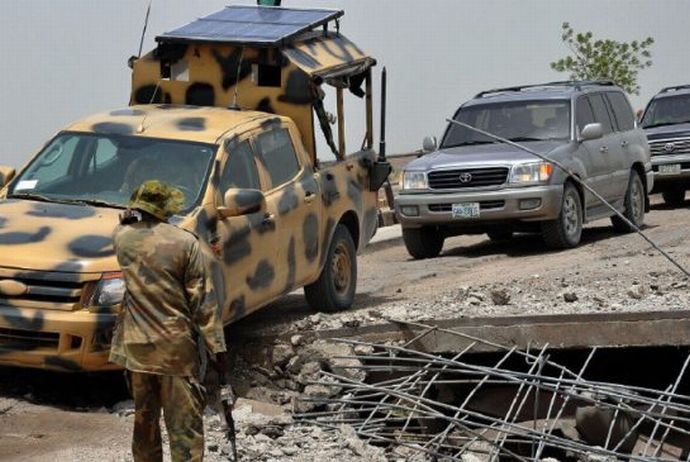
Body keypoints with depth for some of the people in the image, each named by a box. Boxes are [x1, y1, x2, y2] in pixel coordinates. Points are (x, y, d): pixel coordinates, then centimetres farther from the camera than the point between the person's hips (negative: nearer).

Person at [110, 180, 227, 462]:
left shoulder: (122, 238, -1)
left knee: (144, 418, 17)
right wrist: (216, 348, -7)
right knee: (185, 424, -1)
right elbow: (203, 300, -10)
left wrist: (130, 217, 45)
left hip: (136, 346, 4)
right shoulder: (185, 243, -10)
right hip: (177, 348, -4)